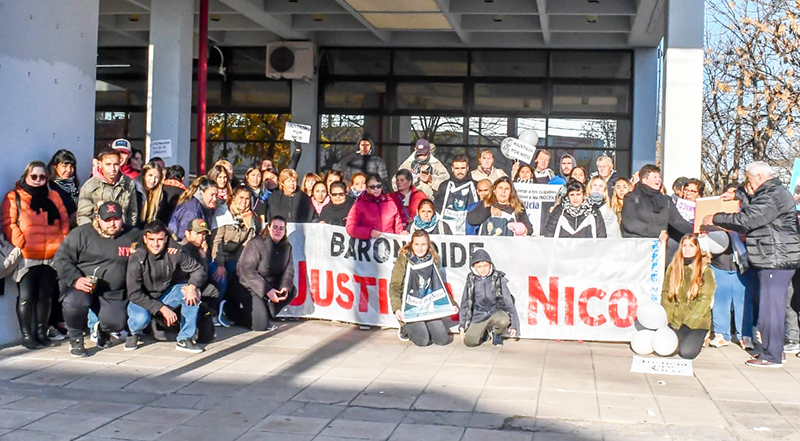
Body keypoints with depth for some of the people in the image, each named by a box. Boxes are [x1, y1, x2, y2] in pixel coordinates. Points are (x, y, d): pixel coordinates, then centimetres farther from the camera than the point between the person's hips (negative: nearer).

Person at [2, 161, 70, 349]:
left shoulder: (54, 197, 16)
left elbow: (64, 220, 15)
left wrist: (63, 241, 2)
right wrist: (21, 243, -15)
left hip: (52, 257, 4)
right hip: (27, 258, -4)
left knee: (46, 296, 9)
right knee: (26, 297, -4)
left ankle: (42, 333, 19)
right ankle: (26, 335, 3)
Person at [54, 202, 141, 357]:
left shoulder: (132, 235, 6)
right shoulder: (82, 233, -3)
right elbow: (61, 259, -6)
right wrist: (76, 280, -22)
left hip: (113, 293, 2)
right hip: (80, 285, -2)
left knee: (116, 323, -20)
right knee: (75, 301, -36)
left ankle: (103, 330, 24)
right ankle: (75, 339, -4)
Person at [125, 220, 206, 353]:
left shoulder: (174, 252, -16)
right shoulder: (137, 258, -23)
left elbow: (198, 270, -7)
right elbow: (134, 294, -22)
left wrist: (192, 286, -29)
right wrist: (162, 308, -29)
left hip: (165, 295, 3)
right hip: (142, 300, -3)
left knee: (193, 294, -22)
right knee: (141, 318, -35)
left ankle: (185, 339, -14)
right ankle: (134, 333, 4)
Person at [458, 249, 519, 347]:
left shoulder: (498, 279, -7)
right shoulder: (471, 281, -1)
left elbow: (508, 302, -4)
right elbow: (464, 305, 7)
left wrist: (513, 324, -8)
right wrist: (462, 326, 3)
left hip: (496, 312, -2)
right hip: (479, 315, 2)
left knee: (503, 321, -36)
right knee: (469, 342, -17)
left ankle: (496, 333, 2)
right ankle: (485, 331, 18)